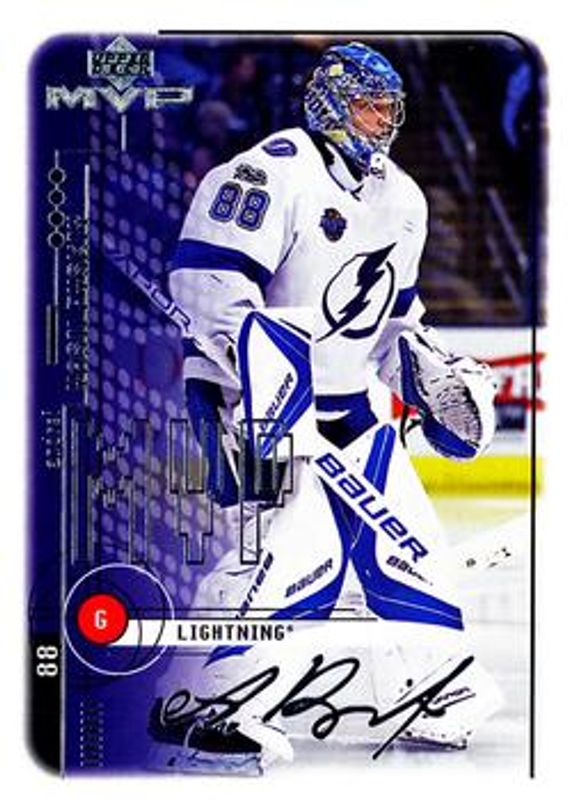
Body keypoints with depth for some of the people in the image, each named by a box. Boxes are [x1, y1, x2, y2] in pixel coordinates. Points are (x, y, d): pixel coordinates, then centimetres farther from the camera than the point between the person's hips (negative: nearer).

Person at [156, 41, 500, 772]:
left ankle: (432, 687, 27)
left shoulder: (401, 199, 12)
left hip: (347, 399, 9)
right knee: (304, 543, -21)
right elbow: (204, 272, -23)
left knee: (400, 534, 11)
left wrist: (435, 380, 12)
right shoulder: (275, 171, -16)